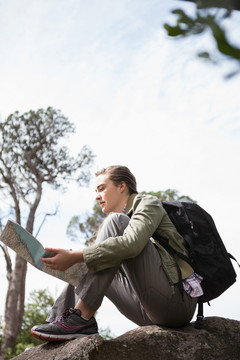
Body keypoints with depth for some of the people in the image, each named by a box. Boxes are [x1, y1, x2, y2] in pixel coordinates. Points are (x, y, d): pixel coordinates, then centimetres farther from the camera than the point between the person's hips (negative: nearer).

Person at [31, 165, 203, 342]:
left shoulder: (148, 203, 0)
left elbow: (131, 244, -21)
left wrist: (75, 257, -22)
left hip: (177, 299, -8)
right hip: (152, 309, 8)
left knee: (116, 222, -18)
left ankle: (82, 316, -25)